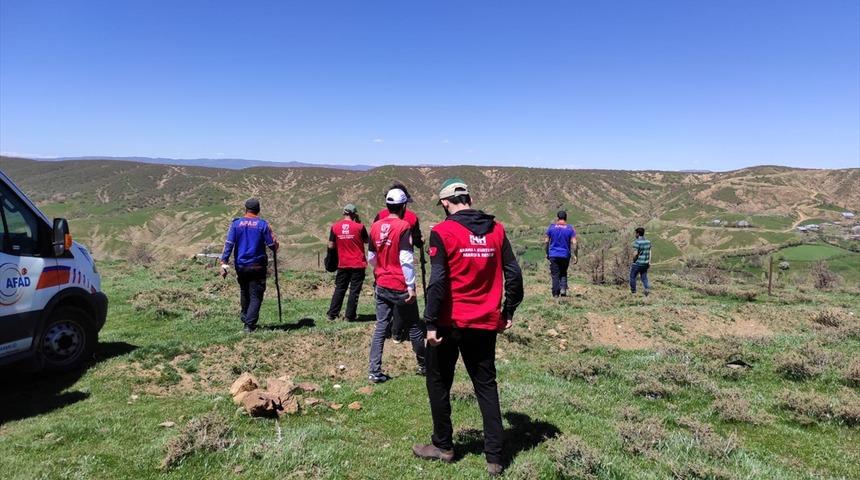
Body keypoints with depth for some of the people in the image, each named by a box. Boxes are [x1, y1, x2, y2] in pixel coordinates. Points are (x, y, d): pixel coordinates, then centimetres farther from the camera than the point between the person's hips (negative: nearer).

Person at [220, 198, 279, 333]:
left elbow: (228, 244, -5)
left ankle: (246, 319, 35)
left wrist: (224, 263, -5)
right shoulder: (263, 225, -6)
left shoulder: (236, 224, 0)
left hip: (241, 266, 3)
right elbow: (273, 245, -4)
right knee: (256, 296, 0)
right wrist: (275, 249, 20)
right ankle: (249, 325, -10)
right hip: (257, 266, -3)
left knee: (244, 294, 22)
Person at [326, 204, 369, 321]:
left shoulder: (335, 227, -2)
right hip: (358, 264, -3)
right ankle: (349, 316, 6)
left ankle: (332, 314, 16)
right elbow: (366, 240, 6)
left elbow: (331, 246, 2)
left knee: (339, 289, 14)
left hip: (343, 264, 3)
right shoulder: (359, 226, -10)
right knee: (354, 290, 4)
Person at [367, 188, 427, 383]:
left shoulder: (376, 226, 4)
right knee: (414, 327, 11)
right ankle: (424, 365, 26)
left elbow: (371, 258, 10)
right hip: (400, 288, -5)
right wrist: (411, 287, -14)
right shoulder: (403, 227, -13)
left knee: (381, 327, 9)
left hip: (381, 285, 5)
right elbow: (406, 259, -18)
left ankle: (374, 371, 7)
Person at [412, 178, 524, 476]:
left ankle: (443, 446, 27)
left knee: (438, 383, 15)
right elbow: (514, 274, 3)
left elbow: (438, 281, -16)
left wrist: (431, 323, -11)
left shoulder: (443, 232, -11)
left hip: (450, 322, -4)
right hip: (486, 323, 4)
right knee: (486, 385, 14)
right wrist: (508, 311, 12)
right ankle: (494, 457, 16)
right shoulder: (496, 230, 3)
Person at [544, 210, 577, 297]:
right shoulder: (570, 228, -1)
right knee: (563, 273, 17)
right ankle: (563, 288, -2)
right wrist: (575, 255, -3)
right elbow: (574, 243, -8)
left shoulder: (551, 227, 1)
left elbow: (546, 241, 2)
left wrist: (547, 253, 11)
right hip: (565, 255, 0)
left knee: (555, 275, 3)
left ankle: (555, 294, 0)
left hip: (553, 255, 0)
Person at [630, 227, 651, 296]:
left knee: (632, 276, 10)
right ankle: (647, 288, -11)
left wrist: (634, 261, -4)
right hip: (645, 263, 6)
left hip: (638, 263, -6)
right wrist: (649, 261, 11)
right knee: (644, 277, 14)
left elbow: (635, 254, -20)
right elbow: (649, 252, 9)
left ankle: (633, 292, 16)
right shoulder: (648, 241, 7)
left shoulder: (637, 242, -16)